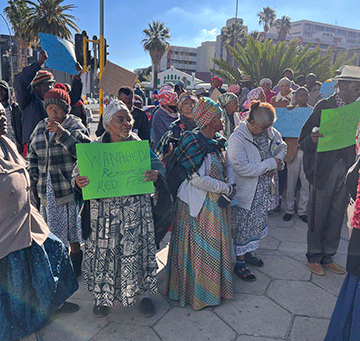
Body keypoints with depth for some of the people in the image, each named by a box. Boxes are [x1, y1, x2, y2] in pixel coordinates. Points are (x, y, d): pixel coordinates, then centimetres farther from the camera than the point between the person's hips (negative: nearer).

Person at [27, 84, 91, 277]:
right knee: (52, 236, 15)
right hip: (47, 190, 5)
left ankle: (75, 270, 24)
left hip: (70, 187, -5)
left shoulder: (75, 126, -5)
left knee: (74, 235, 5)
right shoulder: (40, 128, 10)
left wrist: (62, 133, -26)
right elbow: (32, 158, 18)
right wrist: (32, 182, 14)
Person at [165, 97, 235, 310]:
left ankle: (215, 286, 36)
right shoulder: (195, 143, -19)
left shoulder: (217, 141, 8)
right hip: (199, 203, -9)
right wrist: (226, 189, -16)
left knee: (216, 245, 18)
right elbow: (198, 179, -25)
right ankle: (198, 293, 21)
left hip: (216, 202, 9)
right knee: (200, 247, 3)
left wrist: (230, 184, -3)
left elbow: (227, 166, 17)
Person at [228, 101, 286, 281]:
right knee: (243, 226, 5)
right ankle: (240, 263, 23)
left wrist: (277, 162, -7)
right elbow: (243, 168, -30)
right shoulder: (237, 138, -23)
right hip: (245, 192, -7)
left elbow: (281, 147, 15)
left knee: (258, 222, 20)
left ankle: (247, 253, 42)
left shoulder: (269, 131, -3)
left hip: (263, 190, 7)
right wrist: (270, 163, -23)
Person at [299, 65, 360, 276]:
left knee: (336, 217, 13)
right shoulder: (324, 106, -6)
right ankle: (314, 258, 23)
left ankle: (328, 258, 29)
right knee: (318, 217, 5)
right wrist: (313, 139, -32)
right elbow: (303, 141, -10)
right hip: (324, 169, -5)